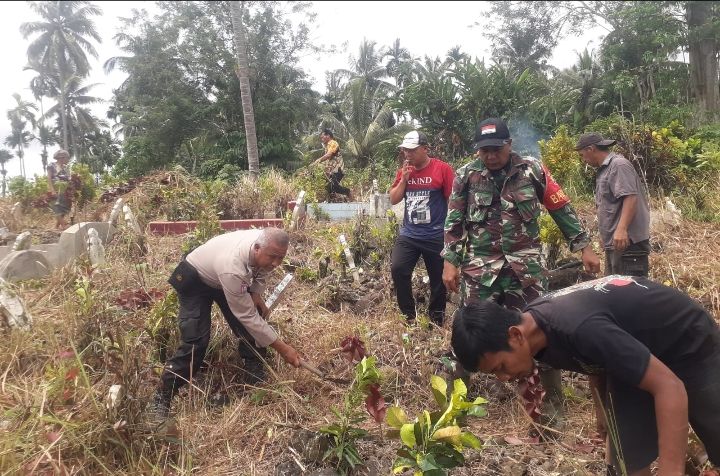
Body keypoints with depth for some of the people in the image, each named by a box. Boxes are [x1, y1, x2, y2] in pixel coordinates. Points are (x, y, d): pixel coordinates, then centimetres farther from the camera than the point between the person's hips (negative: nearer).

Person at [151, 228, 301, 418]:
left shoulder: (266, 244, -27)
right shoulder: (232, 269, -46)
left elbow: (261, 270, 1)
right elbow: (246, 317, -37)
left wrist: (257, 294, -15)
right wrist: (282, 348, -33)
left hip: (221, 275, 7)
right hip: (195, 279, -7)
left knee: (253, 329, -5)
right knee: (196, 340, -17)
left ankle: (256, 382, 11)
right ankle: (162, 398, -1)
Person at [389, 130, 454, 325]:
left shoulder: (442, 169, -9)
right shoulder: (403, 171, 6)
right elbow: (393, 199, 8)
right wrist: (404, 179, -6)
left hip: (436, 236, -4)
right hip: (408, 234, 4)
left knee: (439, 280, 7)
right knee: (397, 269, -11)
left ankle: (436, 320, 27)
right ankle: (408, 315, 6)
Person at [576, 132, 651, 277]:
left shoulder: (619, 165, -9)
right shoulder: (604, 169, 21)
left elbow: (630, 198, -21)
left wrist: (621, 229, -31)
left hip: (627, 241, -10)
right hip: (613, 243, 10)